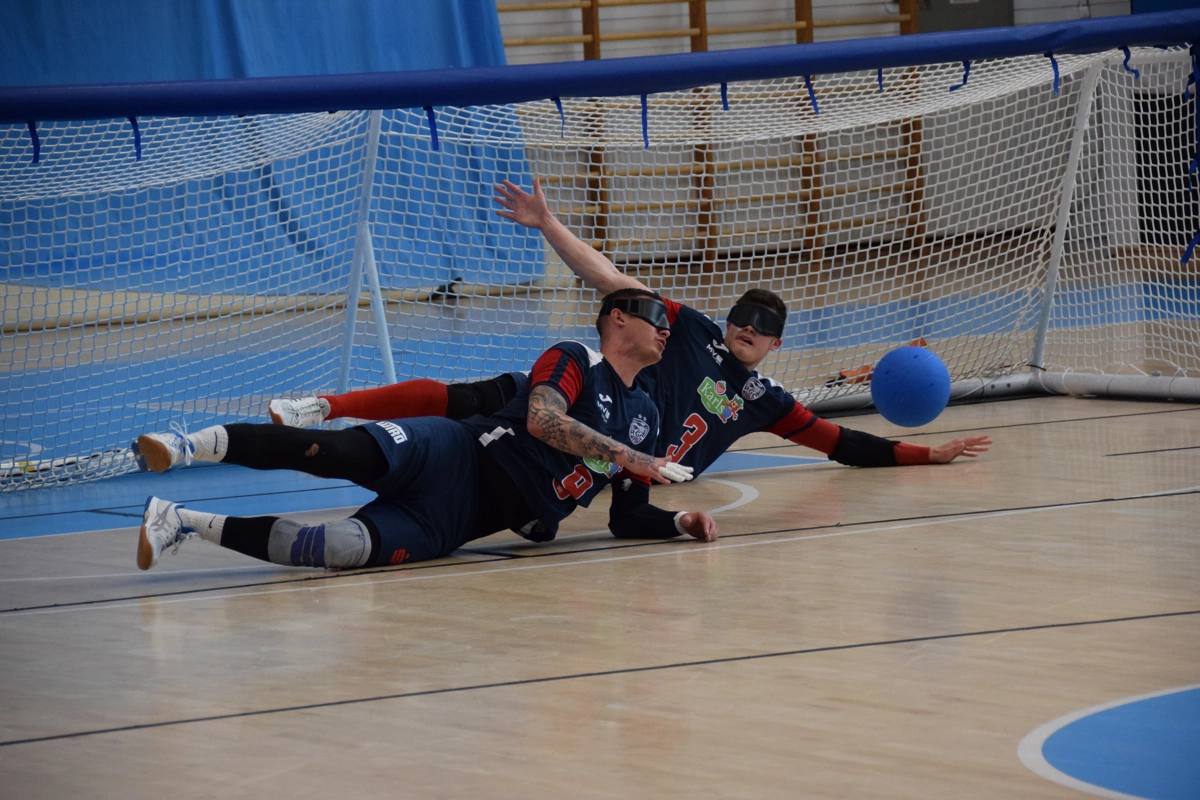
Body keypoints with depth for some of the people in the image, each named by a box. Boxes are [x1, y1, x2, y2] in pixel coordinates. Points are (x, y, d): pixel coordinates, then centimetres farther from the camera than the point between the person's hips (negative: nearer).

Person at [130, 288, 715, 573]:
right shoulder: (573, 361, 4)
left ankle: (189, 523, -24)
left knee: (356, 548, -25)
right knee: (355, 455, -37)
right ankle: (190, 446, -37)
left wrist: (679, 523, 11)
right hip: (457, 456, -4)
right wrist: (633, 459, -15)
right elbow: (542, 419, -15)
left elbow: (627, 516, 29)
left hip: (461, 519, 4)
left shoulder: (645, 420, 24)